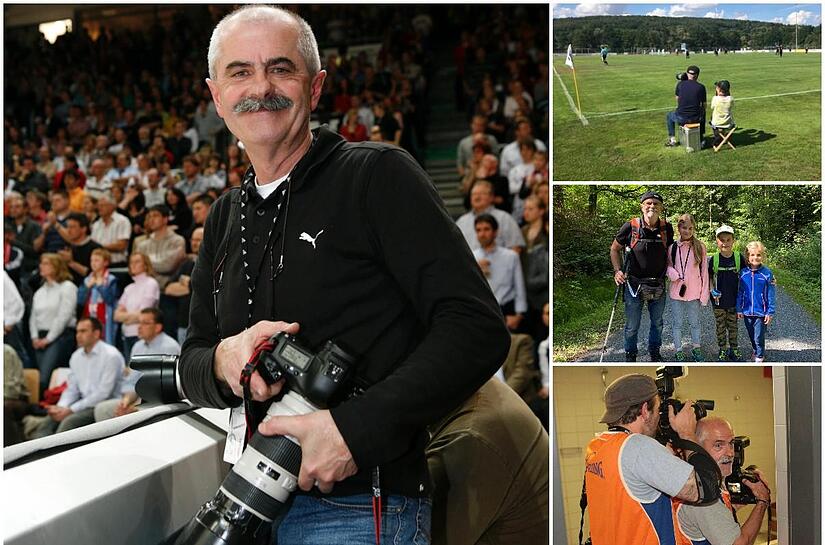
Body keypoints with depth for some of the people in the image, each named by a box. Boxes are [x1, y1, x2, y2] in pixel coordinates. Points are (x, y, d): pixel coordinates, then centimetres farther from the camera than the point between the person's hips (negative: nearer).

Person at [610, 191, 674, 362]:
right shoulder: (630, 227, -10)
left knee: (657, 322, 18)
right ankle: (630, 356, 21)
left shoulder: (667, 228, -1)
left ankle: (655, 352, 37)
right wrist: (617, 271, -8)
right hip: (634, 284, -3)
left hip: (658, 285, 3)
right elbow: (615, 249, 2)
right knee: (632, 325, 4)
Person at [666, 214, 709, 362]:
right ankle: (678, 351, 19)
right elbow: (668, 265, 11)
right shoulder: (673, 247, 0)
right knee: (677, 323, 8)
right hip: (676, 292, 1)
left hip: (694, 292, -1)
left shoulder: (699, 246, -2)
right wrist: (673, 273, -12)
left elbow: (704, 270, 0)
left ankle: (697, 349, 27)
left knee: (695, 322, 11)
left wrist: (705, 292, -3)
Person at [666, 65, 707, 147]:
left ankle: (672, 140, 31)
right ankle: (701, 137, 39)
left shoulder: (680, 84, -2)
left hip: (681, 118, 0)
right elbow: (704, 105, 5)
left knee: (669, 115, 33)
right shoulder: (701, 87, -4)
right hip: (696, 118, 0)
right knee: (702, 113, 36)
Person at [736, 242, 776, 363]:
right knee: (752, 336, 18)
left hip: (761, 312, -4)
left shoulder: (767, 274, -11)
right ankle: (755, 352, 39)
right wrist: (739, 309, 6)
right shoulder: (743, 273, -2)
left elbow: (771, 295, -7)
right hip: (747, 311, 4)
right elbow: (740, 293, 7)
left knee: (759, 337, 1)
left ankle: (760, 356, 19)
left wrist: (770, 312, -8)